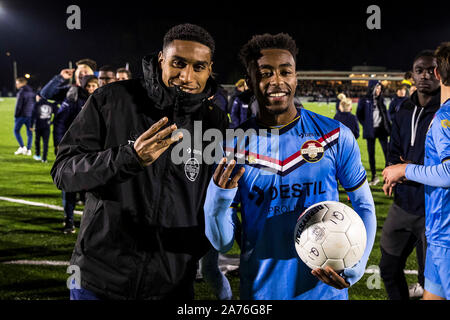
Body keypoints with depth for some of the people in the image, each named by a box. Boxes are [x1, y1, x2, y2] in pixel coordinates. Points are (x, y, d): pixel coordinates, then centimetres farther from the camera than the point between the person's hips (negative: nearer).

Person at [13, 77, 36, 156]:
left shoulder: (21, 92, -12)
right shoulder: (32, 92, 10)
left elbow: (18, 105, -14)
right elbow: (35, 103, 13)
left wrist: (16, 115, -7)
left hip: (22, 115, -6)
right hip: (30, 115, 6)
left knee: (16, 130, 7)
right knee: (29, 132, 8)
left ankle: (22, 147, -2)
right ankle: (28, 149, 7)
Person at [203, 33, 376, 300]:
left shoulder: (336, 136, -5)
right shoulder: (234, 147, -6)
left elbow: (363, 205, 4)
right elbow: (222, 243, -4)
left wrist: (354, 267, -12)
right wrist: (219, 197, -24)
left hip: (326, 289, 0)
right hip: (261, 291, 0)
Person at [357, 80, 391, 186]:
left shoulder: (381, 100, 9)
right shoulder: (364, 101, -1)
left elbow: (385, 113, 16)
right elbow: (359, 115, 8)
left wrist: (388, 126, 8)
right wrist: (366, 125, -1)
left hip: (382, 129, 2)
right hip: (370, 131, -2)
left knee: (387, 151, -7)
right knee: (371, 154, 4)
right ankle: (374, 177, 12)